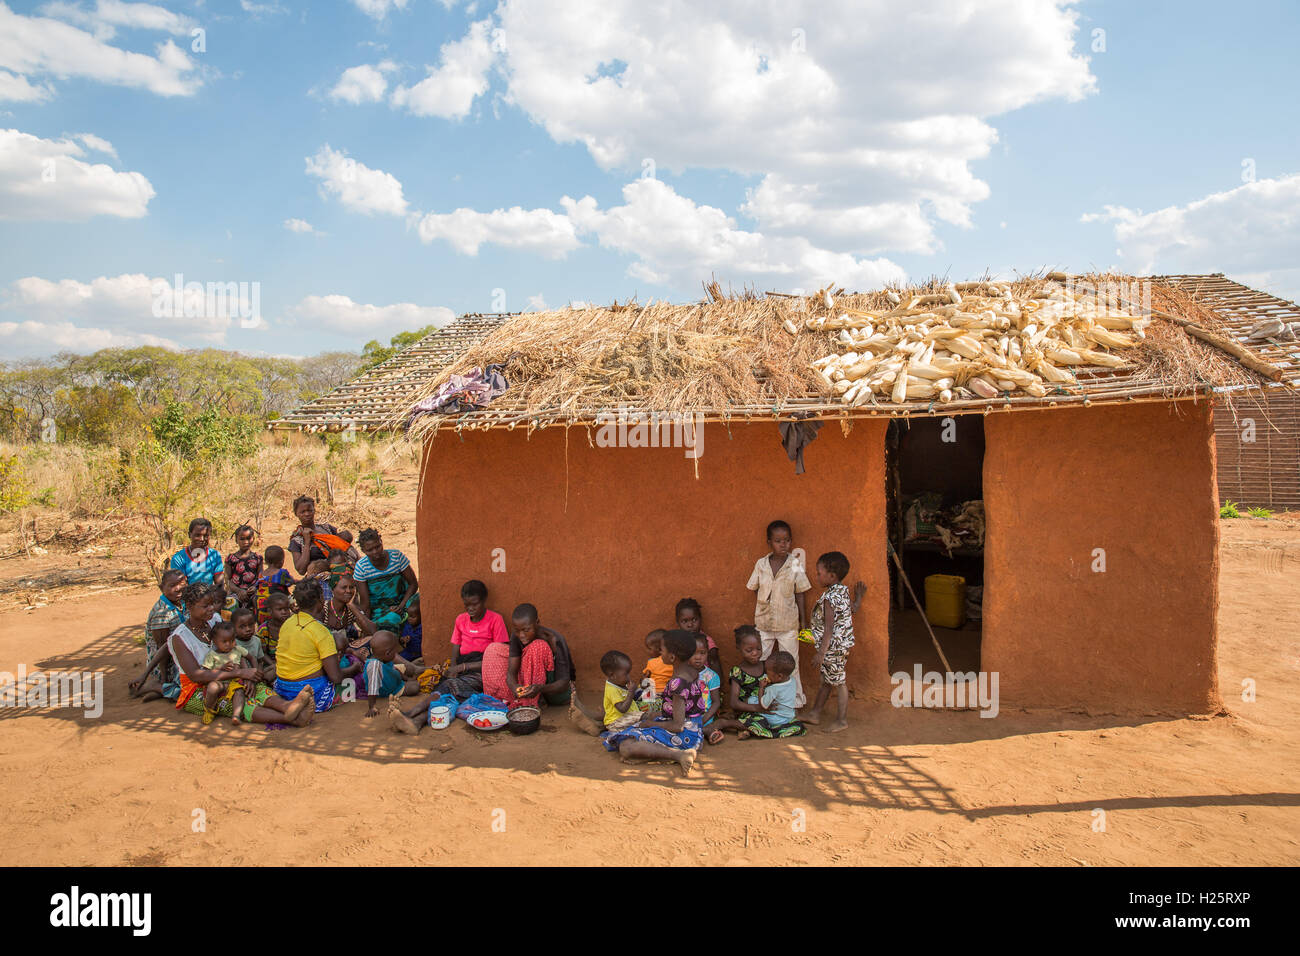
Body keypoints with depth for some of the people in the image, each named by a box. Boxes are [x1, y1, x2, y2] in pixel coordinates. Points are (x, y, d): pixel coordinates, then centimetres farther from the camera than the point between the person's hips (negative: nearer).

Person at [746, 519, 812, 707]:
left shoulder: (795, 565, -8)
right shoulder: (761, 564, -3)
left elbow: (801, 595, -2)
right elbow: (756, 593, 6)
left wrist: (804, 622, -1)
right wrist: (754, 620, 7)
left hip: (788, 623, -2)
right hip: (764, 623, 2)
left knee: (790, 663, 10)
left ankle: (795, 699, 24)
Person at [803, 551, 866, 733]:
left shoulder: (829, 599, -22)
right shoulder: (844, 591, 5)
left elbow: (829, 628, -24)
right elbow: (853, 609, 19)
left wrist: (821, 652, -22)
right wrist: (859, 596, 36)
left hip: (833, 647, -10)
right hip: (843, 644, 10)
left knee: (838, 681, 2)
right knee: (826, 680, 16)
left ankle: (842, 720, 13)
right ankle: (815, 713, 27)